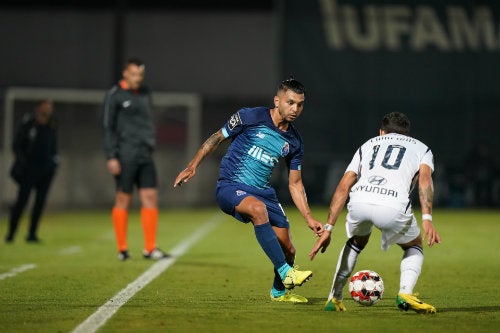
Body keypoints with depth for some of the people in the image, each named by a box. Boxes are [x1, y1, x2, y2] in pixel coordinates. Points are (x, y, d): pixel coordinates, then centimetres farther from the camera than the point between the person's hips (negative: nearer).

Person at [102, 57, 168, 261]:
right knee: (123, 200, -1)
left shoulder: (144, 93, 15)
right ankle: (122, 249, 5)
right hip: (125, 156, -6)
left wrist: (150, 145, 16)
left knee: (150, 198, -2)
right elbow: (108, 127, -5)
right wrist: (111, 157, -11)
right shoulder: (115, 95, -3)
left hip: (145, 155, 6)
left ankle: (150, 248, 0)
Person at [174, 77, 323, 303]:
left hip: (263, 192, 6)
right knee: (258, 209, -39)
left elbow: (295, 184, 12)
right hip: (230, 187, -6)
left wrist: (309, 218, 4)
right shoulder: (250, 117, -9)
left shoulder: (294, 142, 5)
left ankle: (279, 291, 35)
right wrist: (192, 167, 0)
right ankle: (286, 273, -35)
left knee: (287, 251, 2)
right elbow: (216, 138, 4)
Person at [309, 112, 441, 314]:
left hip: (359, 200, 3)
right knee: (414, 246, 27)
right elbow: (425, 179, 5)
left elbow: (343, 188, 24)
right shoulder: (421, 148, 29)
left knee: (357, 241, 36)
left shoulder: (368, 145, 35)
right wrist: (427, 219, -6)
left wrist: (328, 229, 22)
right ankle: (405, 294, 2)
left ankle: (334, 298, 32)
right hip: (393, 205, -2)